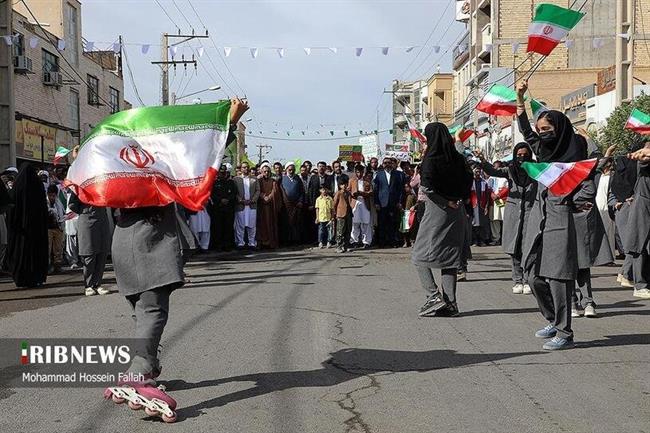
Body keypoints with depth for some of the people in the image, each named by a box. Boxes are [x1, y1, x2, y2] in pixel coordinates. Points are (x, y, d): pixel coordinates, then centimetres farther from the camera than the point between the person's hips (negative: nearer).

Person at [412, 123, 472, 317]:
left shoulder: (431, 159, -13)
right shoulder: (458, 159, 5)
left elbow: (426, 186, -22)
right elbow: (468, 181, 6)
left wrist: (445, 202, -12)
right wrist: (457, 200, 3)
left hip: (436, 213, -6)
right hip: (456, 214, 6)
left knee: (420, 257, 4)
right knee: (450, 257, 9)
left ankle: (434, 295, -9)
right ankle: (450, 302, 7)